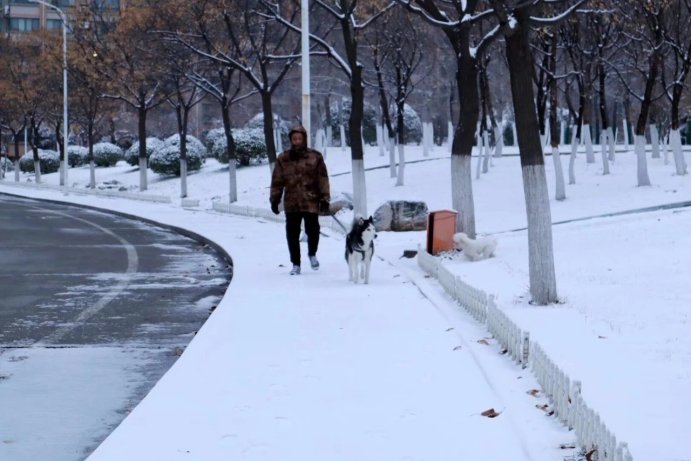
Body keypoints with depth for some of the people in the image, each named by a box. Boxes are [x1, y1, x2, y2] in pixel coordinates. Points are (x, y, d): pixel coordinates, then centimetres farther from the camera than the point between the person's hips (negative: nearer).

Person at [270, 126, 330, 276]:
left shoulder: (315, 157, 2)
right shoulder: (283, 159, 7)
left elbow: (323, 179, 1)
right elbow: (277, 181, 10)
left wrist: (324, 199, -4)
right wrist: (274, 200, 6)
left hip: (311, 202, -2)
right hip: (291, 203, 2)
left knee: (312, 230, -6)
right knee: (292, 235, 2)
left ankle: (312, 254, 25)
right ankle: (296, 264, 13)